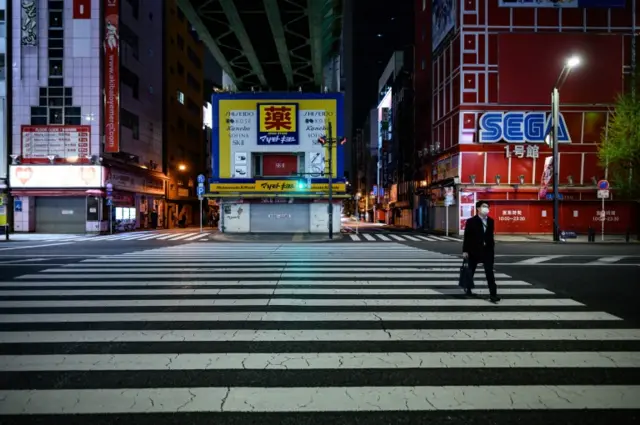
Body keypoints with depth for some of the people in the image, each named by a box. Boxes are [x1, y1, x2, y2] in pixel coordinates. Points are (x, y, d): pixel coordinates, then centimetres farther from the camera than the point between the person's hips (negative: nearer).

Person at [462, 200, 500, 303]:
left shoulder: (490, 221, 6)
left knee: (490, 272, -6)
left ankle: (493, 294, -6)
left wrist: (492, 248, 10)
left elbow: (490, 236, 11)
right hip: (474, 250, -3)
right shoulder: (471, 221, -7)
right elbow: (466, 237, -8)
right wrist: (465, 251, -11)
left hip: (487, 250, 3)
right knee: (471, 271, 12)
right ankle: (468, 290, 32)